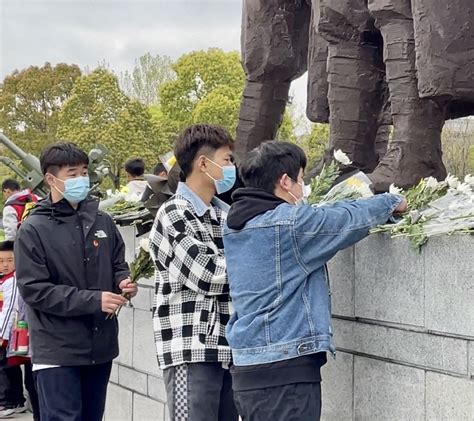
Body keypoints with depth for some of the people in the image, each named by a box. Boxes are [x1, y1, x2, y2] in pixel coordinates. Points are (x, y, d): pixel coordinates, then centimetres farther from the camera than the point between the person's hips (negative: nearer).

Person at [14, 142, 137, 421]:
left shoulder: (103, 221, 6)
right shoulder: (34, 229, -7)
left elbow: (118, 265, 18)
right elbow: (33, 289, -12)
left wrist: (124, 282, -8)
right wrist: (94, 300, -19)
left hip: (100, 345, 5)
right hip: (57, 349, -5)